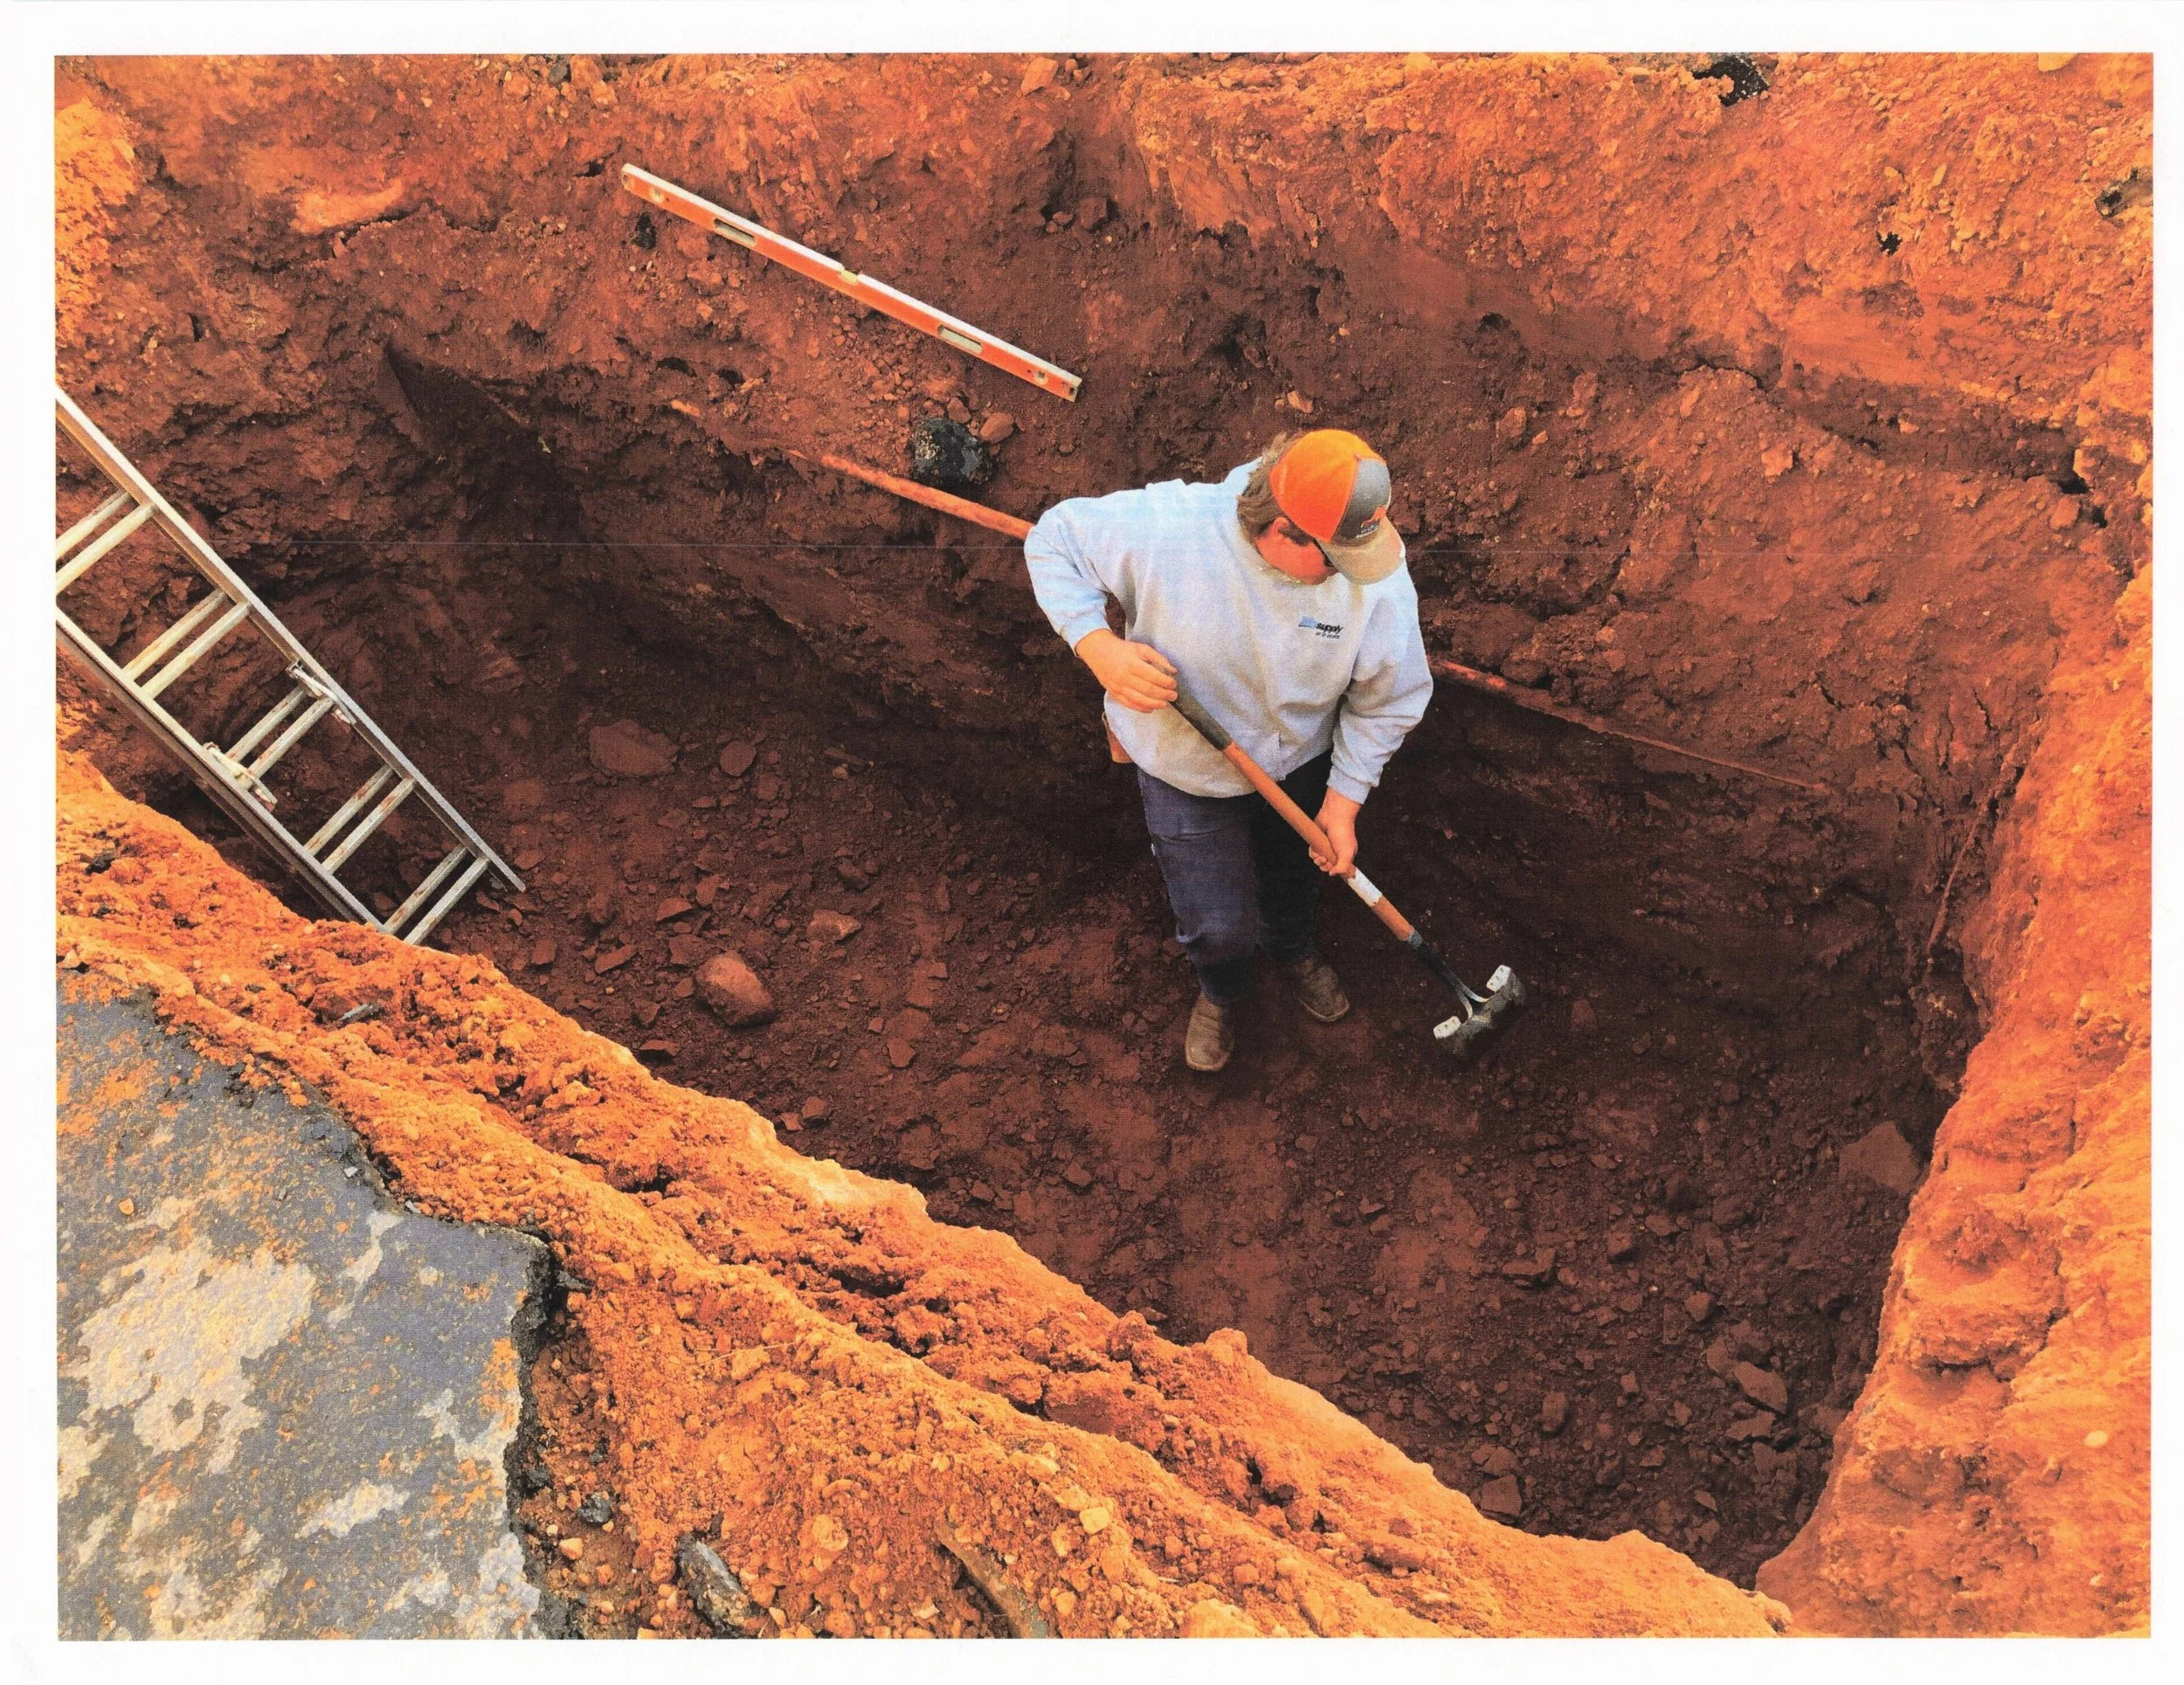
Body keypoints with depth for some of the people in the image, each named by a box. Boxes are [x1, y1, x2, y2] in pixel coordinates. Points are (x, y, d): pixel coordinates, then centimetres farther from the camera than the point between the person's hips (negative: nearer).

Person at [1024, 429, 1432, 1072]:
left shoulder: (1378, 576, -29)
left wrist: (1344, 800, -15)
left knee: (1296, 873, 30)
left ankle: (1292, 949, 69)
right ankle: (1222, 993, 51)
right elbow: (1054, 541, -21)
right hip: (1187, 772, -2)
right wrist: (1098, 647, -35)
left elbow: (1390, 699, -14)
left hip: (1300, 762, 3)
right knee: (1217, 926, 11)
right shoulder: (1166, 529, -36)